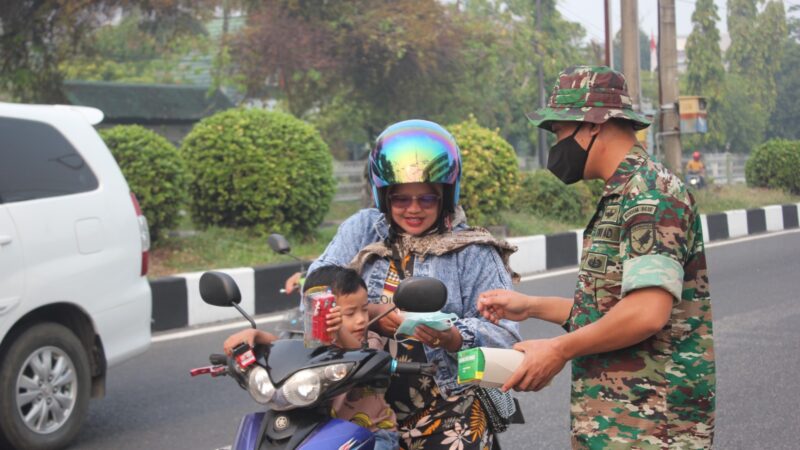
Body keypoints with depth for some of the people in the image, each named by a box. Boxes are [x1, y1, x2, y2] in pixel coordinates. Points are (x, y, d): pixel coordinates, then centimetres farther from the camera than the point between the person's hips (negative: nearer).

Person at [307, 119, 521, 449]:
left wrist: (451, 338, -26)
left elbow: (503, 333, -6)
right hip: (367, 403, 2)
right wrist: (369, 314, -18)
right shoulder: (362, 230, 11)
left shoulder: (473, 252, 3)